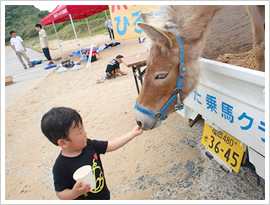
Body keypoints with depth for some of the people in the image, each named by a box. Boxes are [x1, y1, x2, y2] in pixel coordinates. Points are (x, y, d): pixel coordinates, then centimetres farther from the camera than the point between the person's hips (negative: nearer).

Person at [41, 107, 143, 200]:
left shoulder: (89, 145, -15)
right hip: (83, 198, -4)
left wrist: (133, 133, -13)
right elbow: (60, 193, -19)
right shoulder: (61, 167, -28)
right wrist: (74, 193, -38)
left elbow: (112, 145, -10)